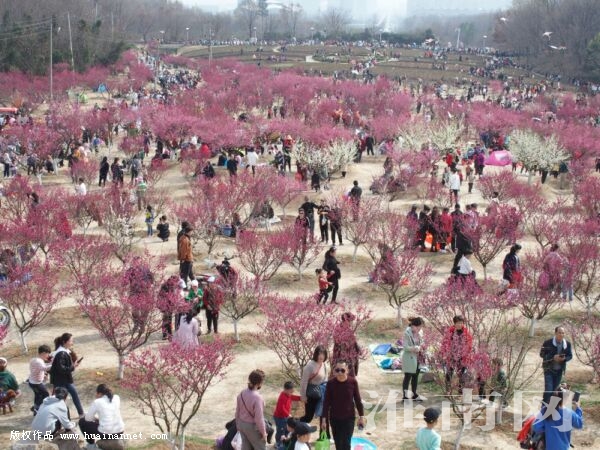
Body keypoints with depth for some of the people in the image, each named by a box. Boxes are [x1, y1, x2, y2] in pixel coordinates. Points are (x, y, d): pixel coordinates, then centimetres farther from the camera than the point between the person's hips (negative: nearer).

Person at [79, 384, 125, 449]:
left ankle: (91, 444, 23)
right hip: (119, 432, 5)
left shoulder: (97, 402, -6)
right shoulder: (116, 398, 6)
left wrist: (95, 417, 26)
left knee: (82, 421, 20)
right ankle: (115, 439, 28)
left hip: (105, 434, -5)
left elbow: (88, 418, 4)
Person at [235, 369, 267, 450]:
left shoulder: (242, 393, -5)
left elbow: (237, 411, 6)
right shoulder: (257, 397, -28)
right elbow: (259, 418, -24)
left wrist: (238, 425, 20)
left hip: (242, 424, 7)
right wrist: (263, 432, -12)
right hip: (252, 427, -7)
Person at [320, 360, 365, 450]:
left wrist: (361, 416, 1)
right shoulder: (330, 383, -11)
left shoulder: (353, 382, -11)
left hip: (349, 418, -1)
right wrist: (324, 419, -4)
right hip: (334, 418, 1)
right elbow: (326, 402, -4)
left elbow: (358, 400, -2)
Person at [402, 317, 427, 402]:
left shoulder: (420, 332, 1)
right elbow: (406, 347, -20)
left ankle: (414, 394, 30)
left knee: (415, 376, 17)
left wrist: (422, 347, -5)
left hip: (417, 358, 7)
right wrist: (417, 348, -25)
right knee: (408, 377, 0)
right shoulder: (407, 333, -19)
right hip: (409, 358, -7)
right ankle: (405, 396, 8)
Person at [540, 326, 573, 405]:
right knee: (548, 390, -12)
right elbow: (542, 354, -8)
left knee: (554, 390, 12)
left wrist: (564, 358, -18)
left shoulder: (568, 344, -4)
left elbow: (570, 356, 6)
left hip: (559, 370, 4)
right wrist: (553, 357, -23)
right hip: (549, 369, -4)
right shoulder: (547, 343, -13)